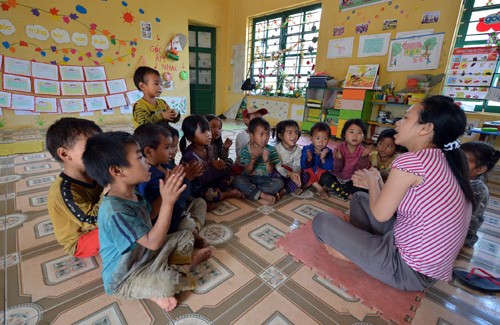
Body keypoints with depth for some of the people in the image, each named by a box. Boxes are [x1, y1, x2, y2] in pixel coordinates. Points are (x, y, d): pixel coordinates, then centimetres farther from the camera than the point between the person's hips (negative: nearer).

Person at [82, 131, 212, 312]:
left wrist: (169, 188, -1)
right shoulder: (115, 211, -34)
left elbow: (149, 214, 13)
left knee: (185, 235, 10)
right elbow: (153, 242, -33)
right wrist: (168, 202, -39)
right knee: (167, 283, -34)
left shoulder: (132, 194, -4)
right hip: (124, 278, -8)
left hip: (144, 254, 9)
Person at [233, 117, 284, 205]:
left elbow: (270, 172, -7)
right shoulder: (246, 150, -6)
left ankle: (249, 191, -22)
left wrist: (266, 160, -27)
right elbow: (247, 172, -8)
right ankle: (264, 195, -24)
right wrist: (253, 160, -28)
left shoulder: (271, 150, -4)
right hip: (250, 179, -1)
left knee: (279, 182, -26)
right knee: (237, 179, -29)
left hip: (265, 179, 1)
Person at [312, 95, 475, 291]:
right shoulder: (444, 161, 4)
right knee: (359, 198, 19)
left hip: (409, 271, -9)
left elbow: (380, 214, -16)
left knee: (321, 221, -9)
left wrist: (373, 181, 1)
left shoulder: (410, 161, -25)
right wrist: (375, 184, 12)